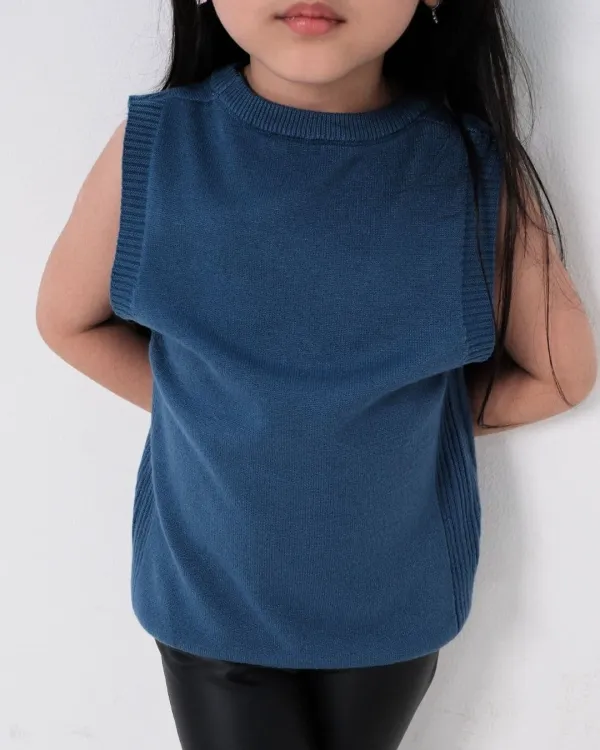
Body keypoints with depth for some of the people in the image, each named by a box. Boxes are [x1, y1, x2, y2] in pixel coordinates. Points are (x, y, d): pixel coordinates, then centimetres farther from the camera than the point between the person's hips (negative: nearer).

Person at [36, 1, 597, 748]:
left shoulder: (479, 171, -17)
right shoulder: (153, 150, -16)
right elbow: (67, 320, 0)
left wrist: (404, 422, -7)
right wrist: (208, 412, -7)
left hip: (397, 599, 1)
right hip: (209, 593, 0)